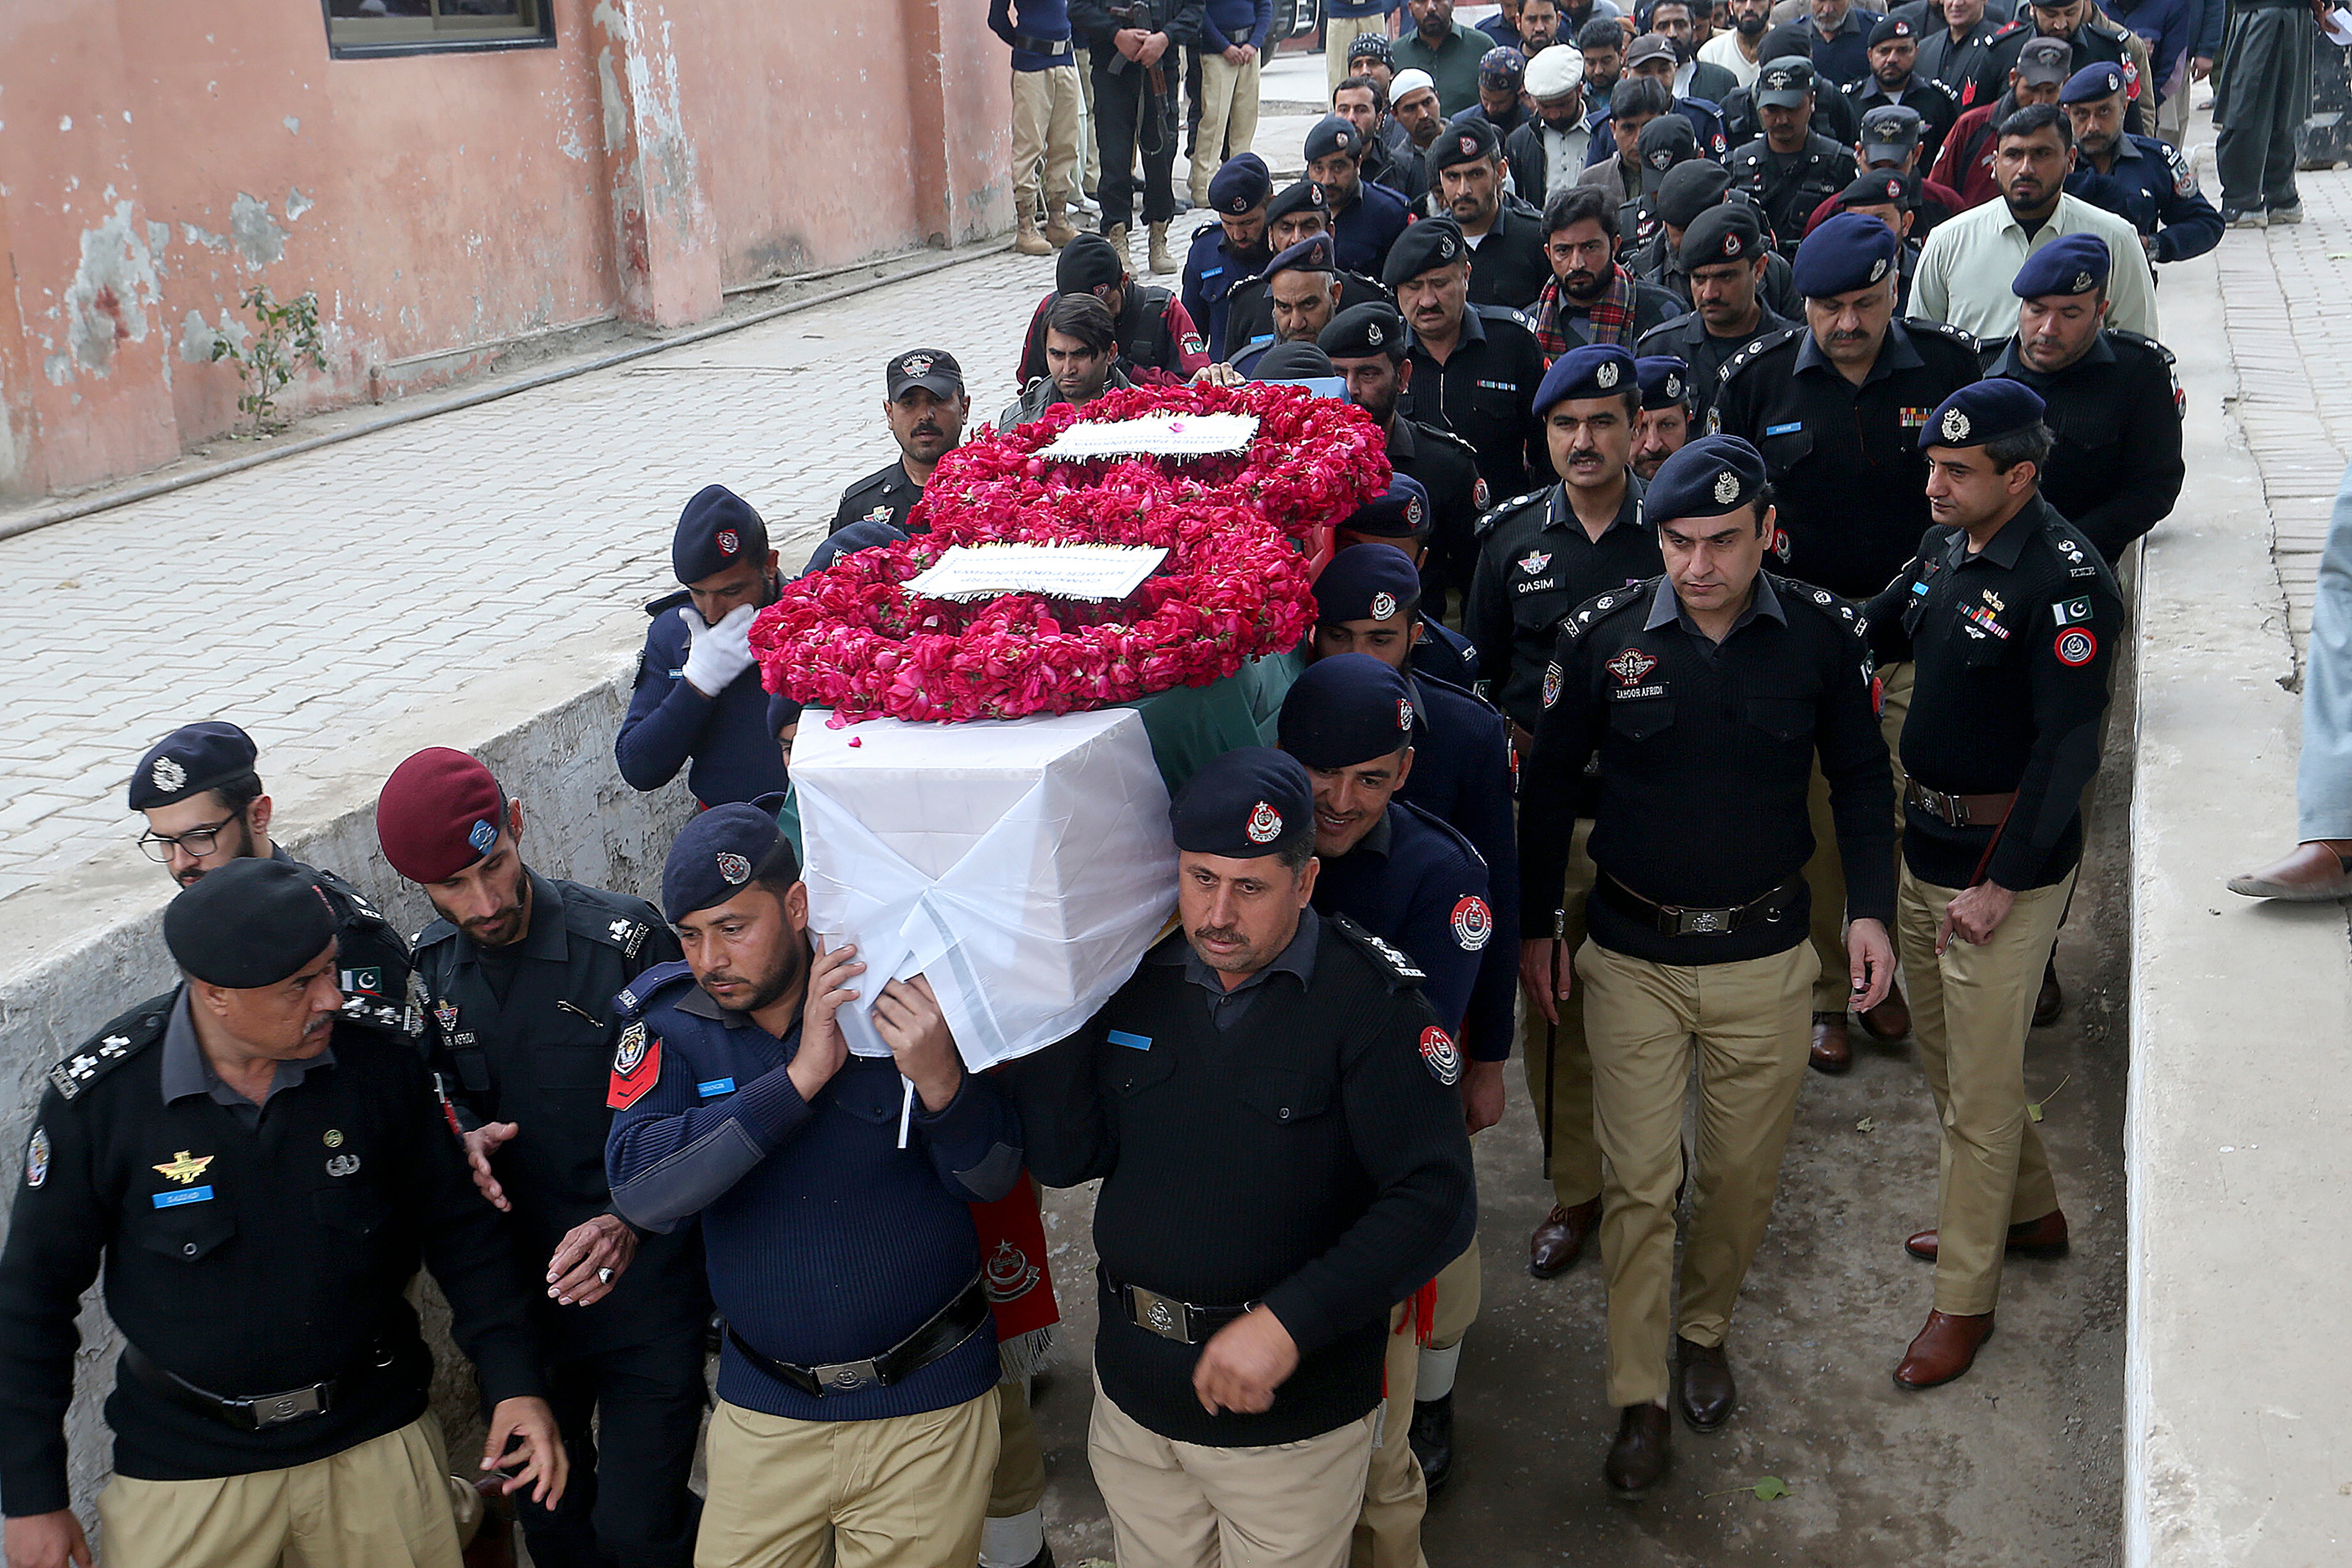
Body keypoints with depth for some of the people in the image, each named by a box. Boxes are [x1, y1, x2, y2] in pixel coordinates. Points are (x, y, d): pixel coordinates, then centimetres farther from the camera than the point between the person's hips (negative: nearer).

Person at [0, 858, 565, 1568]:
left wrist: (513, 1381, -9)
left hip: (377, 1437, 1)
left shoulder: (377, 1061, -13)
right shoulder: (99, 1096, -15)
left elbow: (458, 1226, -1)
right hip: (186, 1460, 0)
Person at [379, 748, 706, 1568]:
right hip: (516, 1298, 5)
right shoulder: (424, 969, -1)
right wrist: (465, 1140, -10)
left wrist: (631, 1219, -28)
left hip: (643, 1292, -4)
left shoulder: (627, 938, -15)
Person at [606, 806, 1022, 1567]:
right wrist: (800, 1077, -26)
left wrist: (941, 1081, -29)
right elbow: (640, 1192, -20)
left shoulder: (899, 992, -11)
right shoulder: (669, 1023, -6)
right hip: (761, 1412, 2)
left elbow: (992, 1181, -8)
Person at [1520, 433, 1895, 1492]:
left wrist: (1871, 909, -1)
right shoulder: (1602, 638, -9)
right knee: (1638, 1183, 3)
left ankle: (1704, 1331, 41)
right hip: (1632, 958, -1)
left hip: (1764, 959, 1)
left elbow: (1860, 778, 6)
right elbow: (1551, 784, 2)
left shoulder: (1822, 633, -7)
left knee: (1744, 1173, 14)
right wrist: (1535, 924, 5)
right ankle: (1641, 1399, 18)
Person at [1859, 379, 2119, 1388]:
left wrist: (2001, 881, -21)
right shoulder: (1945, 547, 3)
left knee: (1981, 1081, 2)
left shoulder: (2063, 577, -21)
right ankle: (2029, 1211, 44)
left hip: (2005, 860, -8)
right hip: (1926, 842, 8)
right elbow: (1872, 637, 16)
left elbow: (2068, 747, -22)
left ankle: (1966, 1299, 18)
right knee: (1944, 1049, 22)